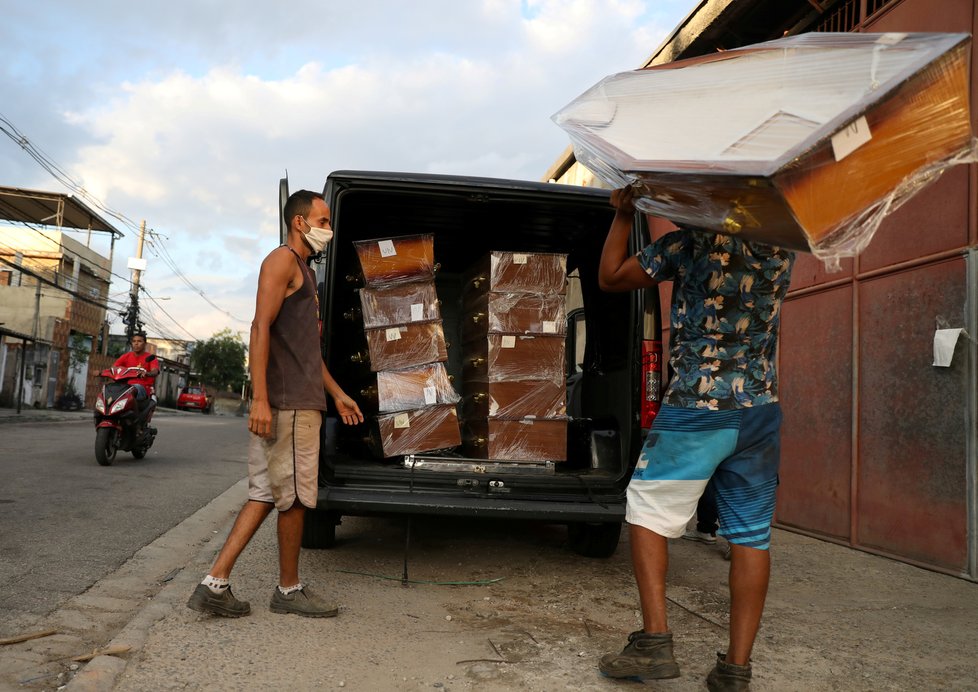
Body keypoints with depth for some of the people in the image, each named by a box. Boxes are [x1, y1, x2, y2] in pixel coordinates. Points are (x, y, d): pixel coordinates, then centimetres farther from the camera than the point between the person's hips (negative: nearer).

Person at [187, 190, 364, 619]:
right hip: (288, 402, -10)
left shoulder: (304, 272, 26)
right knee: (295, 496, 0)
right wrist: (259, 398, -23)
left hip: (304, 401, 10)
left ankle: (215, 584, 9)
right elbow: (261, 329, -16)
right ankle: (289, 590, 14)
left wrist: (336, 393, 27)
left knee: (266, 495, 8)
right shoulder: (282, 260, -5)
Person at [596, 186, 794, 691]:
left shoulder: (690, 242, -9)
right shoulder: (782, 245, 5)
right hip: (761, 410, 5)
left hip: (695, 410, -5)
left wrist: (622, 215, 12)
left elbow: (610, 277, 1)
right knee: (750, 535, 7)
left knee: (647, 511, 10)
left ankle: (654, 641, 6)